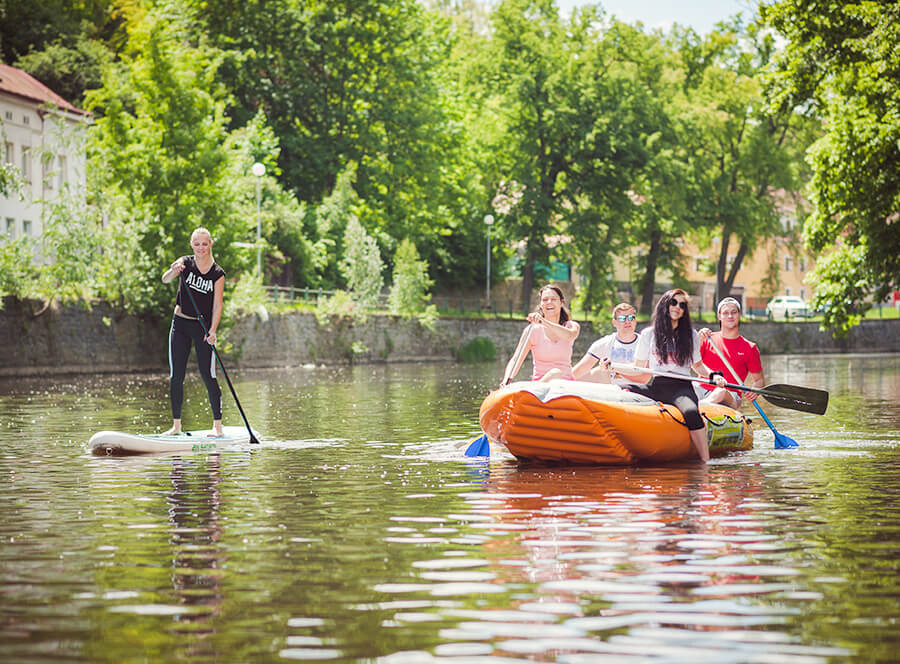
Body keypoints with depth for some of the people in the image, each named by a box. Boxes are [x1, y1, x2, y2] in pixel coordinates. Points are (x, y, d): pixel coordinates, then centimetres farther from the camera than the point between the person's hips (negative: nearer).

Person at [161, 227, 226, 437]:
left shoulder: (218, 274, -4)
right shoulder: (185, 263, -2)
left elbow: (217, 305, -7)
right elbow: (165, 280, -18)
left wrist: (212, 331, -20)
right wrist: (173, 270, -40)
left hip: (204, 327, -2)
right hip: (180, 325, 2)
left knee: (208, 376, -6)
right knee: (176, 377, 2)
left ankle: (217, 425, 0)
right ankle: (176, 425, 9)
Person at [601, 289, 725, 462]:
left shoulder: (691, 335, 12)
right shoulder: (648, 334, 11)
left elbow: (697, 365, 23)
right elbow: (639, 370, 13)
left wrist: (713, 375, 4)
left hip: (681, 388, -2)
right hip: (655, 387, 2)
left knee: (690, 412, -37)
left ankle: (705, 462, -38)